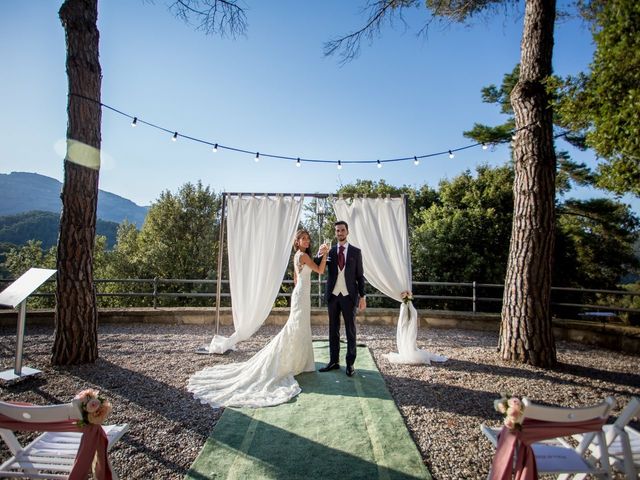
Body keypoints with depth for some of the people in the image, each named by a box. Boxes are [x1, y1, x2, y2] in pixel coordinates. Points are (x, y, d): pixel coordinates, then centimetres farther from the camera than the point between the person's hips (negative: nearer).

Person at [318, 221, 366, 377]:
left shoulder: (356, 251, 2)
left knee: (351, 330, 4)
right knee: (333, 330, 9)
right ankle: (334, 361, 19)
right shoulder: (330, 252, 7)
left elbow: (360, 275, 2)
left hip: (349, 296, -2)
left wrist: (362, 296, -4)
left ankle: (350, 363, 13)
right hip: (333, 295, 2)